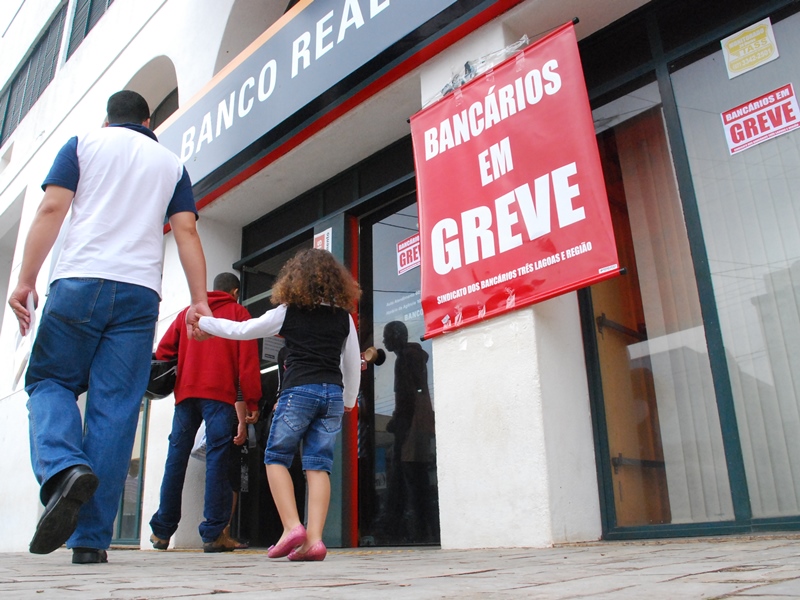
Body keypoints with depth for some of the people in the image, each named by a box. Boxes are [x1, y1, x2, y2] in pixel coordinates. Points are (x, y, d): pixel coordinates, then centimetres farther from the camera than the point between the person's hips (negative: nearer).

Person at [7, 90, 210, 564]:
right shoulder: (171, 164, 20)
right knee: (115, 408, 0)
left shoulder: (83, 144, 15)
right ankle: (91, 539, 0)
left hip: (79, 282, -1)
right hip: (140, 293, 2)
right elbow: (186, 232, 8)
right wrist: (199, 300, 3)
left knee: (49, 382, 12)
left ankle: (63, 468, -18)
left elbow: (51, 210, 2)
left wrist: (26, 279, 0)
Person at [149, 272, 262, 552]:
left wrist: (167, 383, 24)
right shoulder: (239, 313, 9)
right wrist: (252, 402, -3)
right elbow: (248, 361, -1)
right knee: (217, 458, -5)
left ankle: (162, 530, 11)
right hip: (220, 394, -4)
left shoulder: (187, 312, 21)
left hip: (185, 393, 4)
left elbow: (163, 351, 14)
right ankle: (213, 533, -8)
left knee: (176, 458, 7)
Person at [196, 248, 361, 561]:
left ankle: (291, 526, -6)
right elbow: (353, 363, 15)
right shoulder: (344, 316, 11)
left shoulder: (288, 311, 4)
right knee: (318, 464, 3)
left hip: (299, 390, -3)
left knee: (276, 457, 8)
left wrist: (202, 321, 24)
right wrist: (348, 401, 28)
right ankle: (314, 538, -4)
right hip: (333, 393, 4)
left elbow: (242, 330, 10)